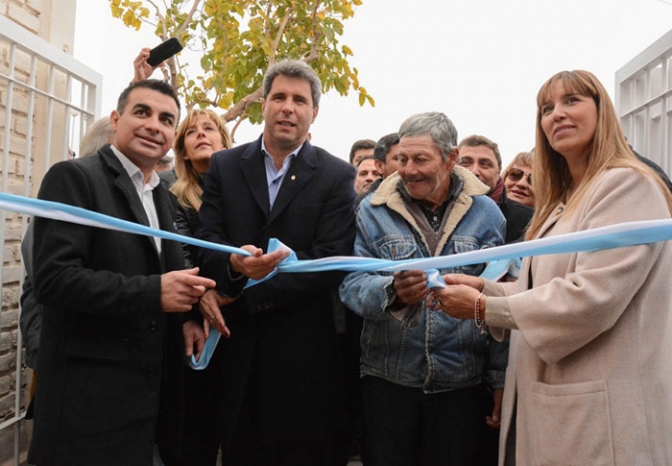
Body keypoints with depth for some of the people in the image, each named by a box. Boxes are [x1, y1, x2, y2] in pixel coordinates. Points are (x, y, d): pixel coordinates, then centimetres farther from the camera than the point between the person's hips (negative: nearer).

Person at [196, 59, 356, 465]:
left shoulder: (336, 176, 0)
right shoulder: (225, 166, 8)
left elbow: (332, 263, -9)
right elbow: (205, 245, 0)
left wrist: (245, 295, -14)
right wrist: (234, 264, -25)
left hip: (304, 351, -1)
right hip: (237, 346, 2)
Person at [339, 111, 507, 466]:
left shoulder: (485, 213, 1)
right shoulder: (373, 210, 0)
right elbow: (351, 283, -7)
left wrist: (500, 381, 1)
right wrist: (392, 291, -29)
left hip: (462, 381, 0)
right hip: (387, 379, 0)